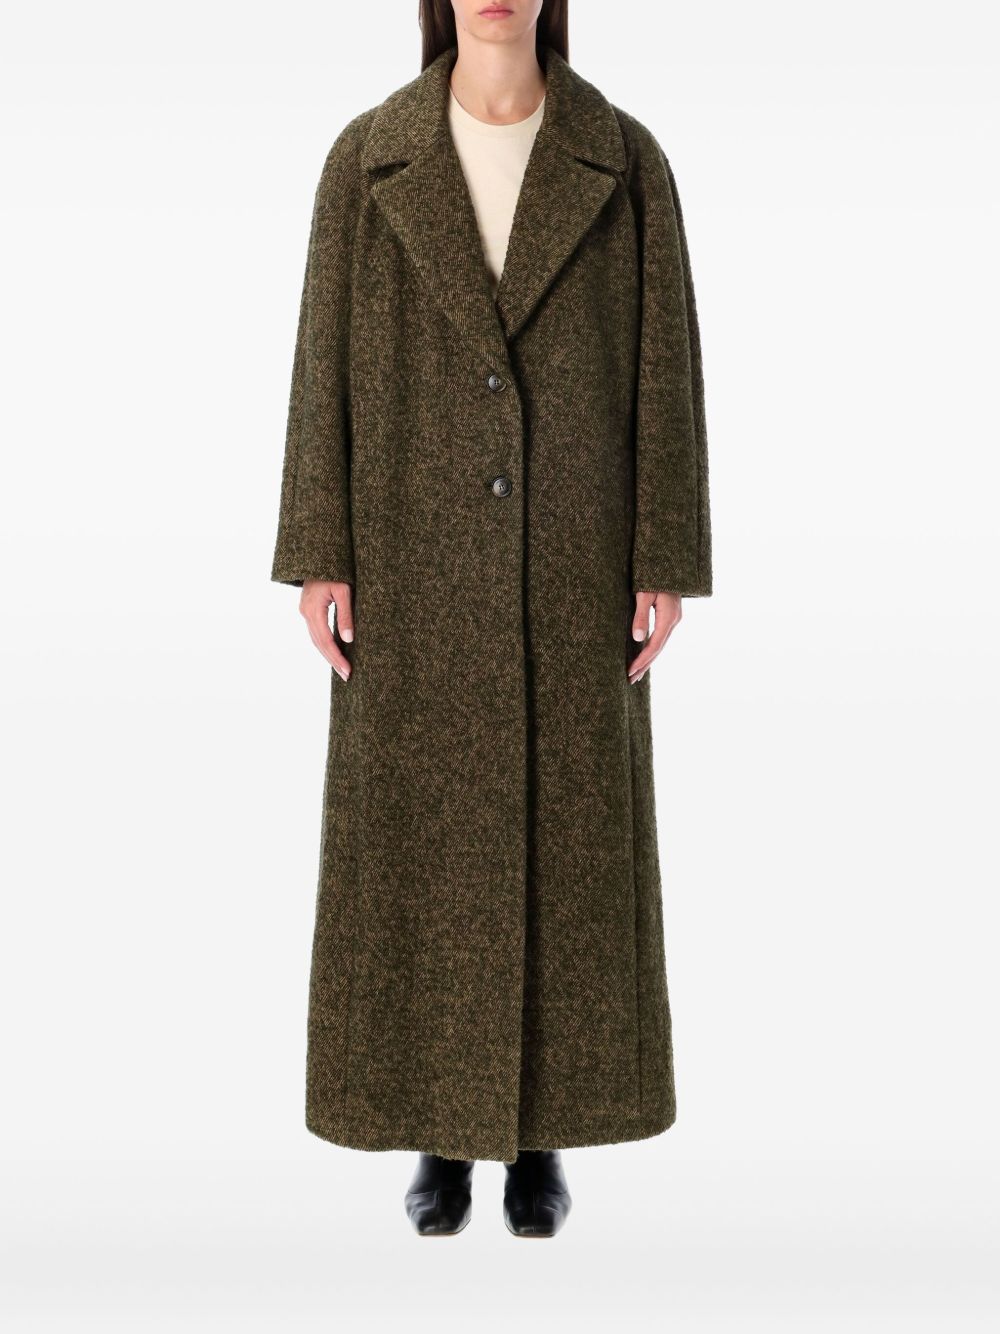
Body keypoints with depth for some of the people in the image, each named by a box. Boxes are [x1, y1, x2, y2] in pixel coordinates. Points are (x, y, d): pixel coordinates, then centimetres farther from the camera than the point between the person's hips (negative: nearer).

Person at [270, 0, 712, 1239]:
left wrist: (664, 567, -6)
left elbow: (664, 364, 0)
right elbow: (326, 363, 1)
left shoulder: (626, 160, 1)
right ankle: (440, 1131, 22)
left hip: (568, 559, 0)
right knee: (418, 840, 4)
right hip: (418, 559, 0)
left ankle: (541, 1133, 22)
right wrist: (318, 561, -6)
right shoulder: (365, 159, 2)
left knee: (569, 838, 5)